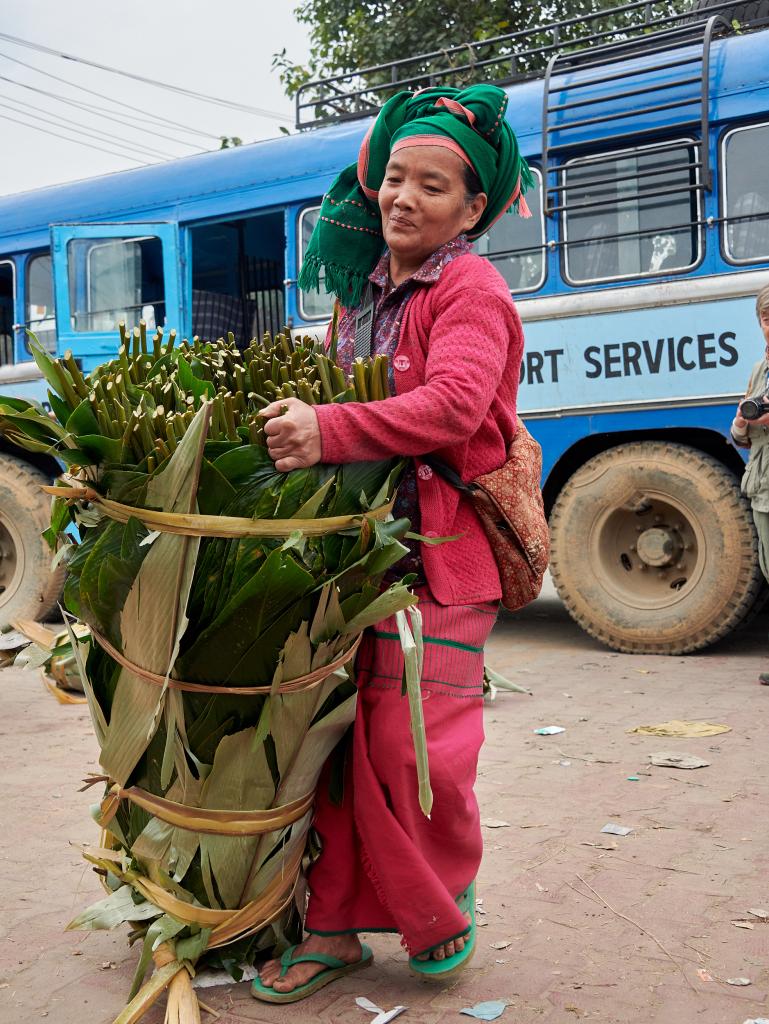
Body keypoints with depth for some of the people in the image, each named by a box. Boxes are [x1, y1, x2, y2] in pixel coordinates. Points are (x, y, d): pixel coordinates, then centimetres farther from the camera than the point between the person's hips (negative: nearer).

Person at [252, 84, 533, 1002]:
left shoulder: (471, 290, -7)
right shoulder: (365, 289, 18)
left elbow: (452, 403, -25)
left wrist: (330, 431, -34)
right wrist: (299, 416, 4)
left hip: (442, 556, -6)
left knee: (414, 744, -6)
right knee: (335, 731, 5)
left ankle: (448, 902, 24)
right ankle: (334, 926, 20)